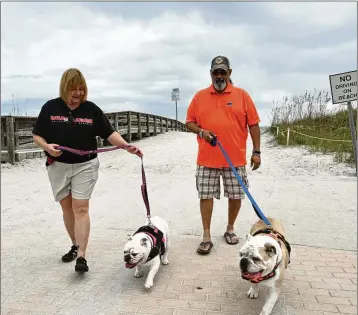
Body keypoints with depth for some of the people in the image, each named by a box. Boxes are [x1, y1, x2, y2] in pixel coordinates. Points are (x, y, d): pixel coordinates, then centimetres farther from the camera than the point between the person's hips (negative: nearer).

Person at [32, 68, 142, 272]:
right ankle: (76, 246, 30)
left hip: (85, 166, -2)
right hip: (58, 166, 2)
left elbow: (109, 133, -4)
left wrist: (127, 146, -18)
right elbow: (37, 135, 3)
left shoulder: (92, 109, -3)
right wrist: (47, 146, -18)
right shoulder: (50, 108, -1)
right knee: (67, 208, 12)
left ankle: (81, 256, -6)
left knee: (81, 208, -7)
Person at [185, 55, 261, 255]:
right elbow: (189, 122, 9)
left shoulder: (242, 95, 3)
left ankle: (230, 229, 30)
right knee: (206, 196, 2)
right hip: (207, 158, 0)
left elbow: (253, 124, 2)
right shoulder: (200, 96, 6)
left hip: (236, 158, 0)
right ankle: (207, 237, 13)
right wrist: (201, 131, -12)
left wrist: (257, 151, -2)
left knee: (236, 196, 8)